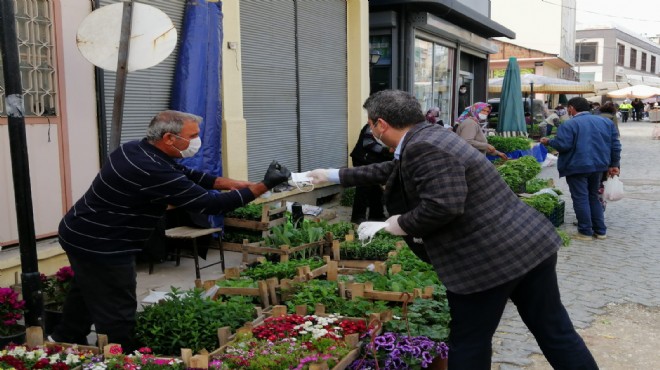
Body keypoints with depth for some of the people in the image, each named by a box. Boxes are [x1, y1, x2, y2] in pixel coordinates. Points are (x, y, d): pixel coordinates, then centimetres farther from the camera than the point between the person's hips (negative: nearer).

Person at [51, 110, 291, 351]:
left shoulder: (136, 149, -1)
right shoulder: (153, 172, -30)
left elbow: (184, 174, 8)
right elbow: (209, 204, -28)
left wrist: (227, 183, -3)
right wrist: (264, 186, -23)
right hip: (100, 246, -11)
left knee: (87, 291, 31)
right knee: (118, 313, 2)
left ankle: (66, 339, 52)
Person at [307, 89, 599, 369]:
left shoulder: (424, 148, -16)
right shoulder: (428, 138, 16)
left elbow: (443, 205, -29)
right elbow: (390, 171, 30)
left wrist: (403, 224, -9)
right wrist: (335, 176, 39)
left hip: (488, 258, -10)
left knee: (470, 345, 9)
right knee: (555, 332, 16)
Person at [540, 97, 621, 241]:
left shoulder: (569, 124, -11)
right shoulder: (606, 121, 9)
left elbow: (562, 145, -18)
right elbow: (615, 145, 9)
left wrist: (548, 142, 0)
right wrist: (614, 164, 15)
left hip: (577, 167, -6)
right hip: (598, 165, 6)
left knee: (581, 199, 1)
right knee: (593, 197, 18)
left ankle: (585, 232, 2)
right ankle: (600, 230, 19)